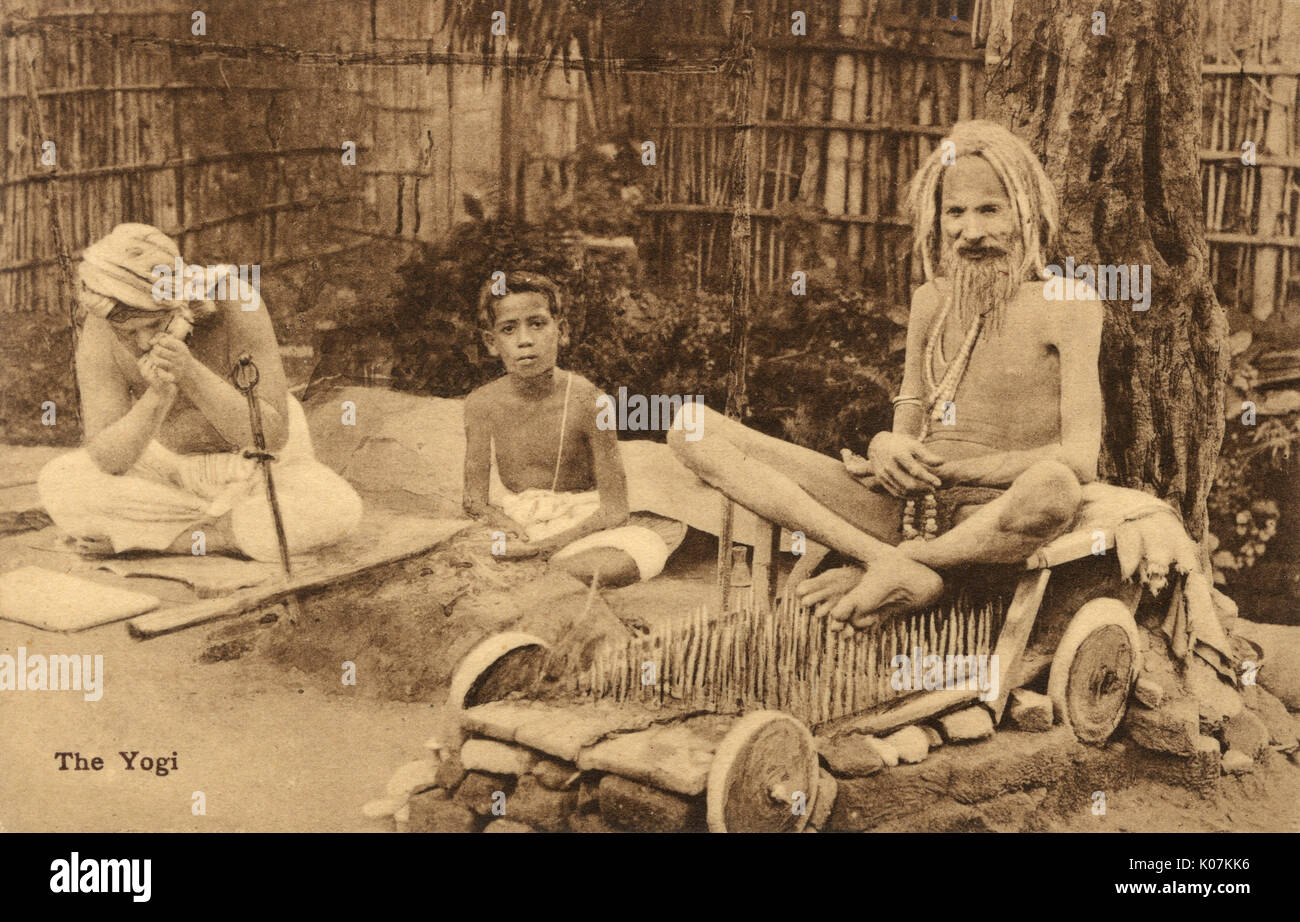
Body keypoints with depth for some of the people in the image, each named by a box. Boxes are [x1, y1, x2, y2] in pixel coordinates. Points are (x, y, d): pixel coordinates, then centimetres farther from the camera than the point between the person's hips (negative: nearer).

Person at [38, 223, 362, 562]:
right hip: (172, 464, 2)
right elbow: (107, 460, -26)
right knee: (57, 483, -23)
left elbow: (270, 435, -33)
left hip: (260, 468, -1)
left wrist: (190, 374, -47)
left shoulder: (236, 302, -32)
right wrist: (157, 396, -44)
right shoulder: (99, 334, -24)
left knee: (338, 512, -32)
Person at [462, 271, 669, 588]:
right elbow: (475, 499, -2)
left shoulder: (587, 401, -15)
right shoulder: (482, 403, -6)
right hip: (513, 524, 2)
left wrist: (543, 544, -25)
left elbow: (614, 510, -15)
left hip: (578, 524, -1)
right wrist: (503, 524, -25)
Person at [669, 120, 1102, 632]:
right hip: (903, 511, 5)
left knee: (1052, 489, -43)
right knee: (692, 426, -10)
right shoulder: (931, 302, 18)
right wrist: (885, 446, -7)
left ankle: (875, 570, -18)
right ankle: (892, 566, -25)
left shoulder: (1065, 304, 1)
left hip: (991, 523, -4)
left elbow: (1081, 459, -9)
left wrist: (946, 468, -13)